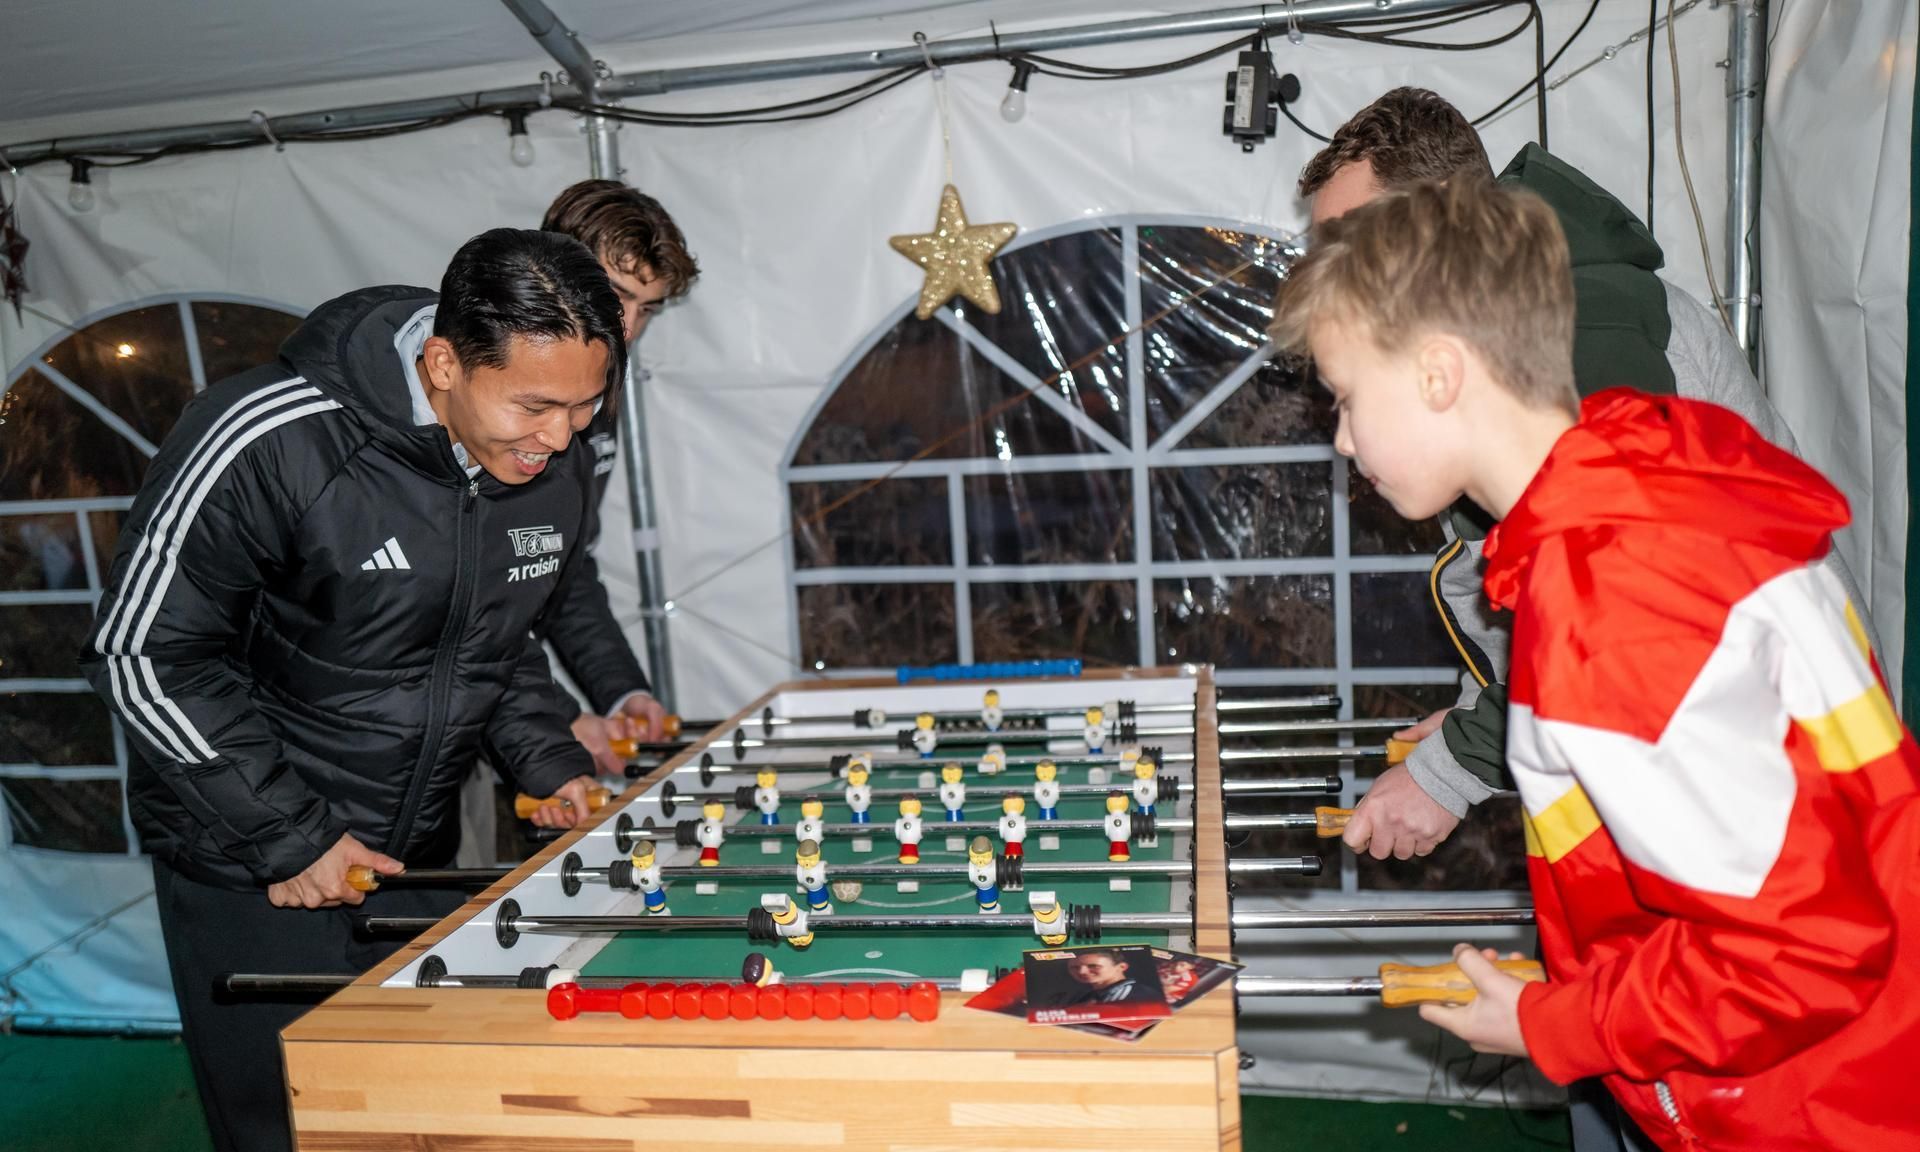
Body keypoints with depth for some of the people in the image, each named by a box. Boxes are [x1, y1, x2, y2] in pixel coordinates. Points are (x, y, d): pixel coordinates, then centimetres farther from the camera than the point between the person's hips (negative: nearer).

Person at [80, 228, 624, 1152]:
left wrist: (548, 764, -3)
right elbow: (142, 654, -16)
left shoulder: (555, 469, -5)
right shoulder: (271, 444, -24)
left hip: (417, 857, 5)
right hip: (251, 870, -5)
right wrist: (288, 837, -17)